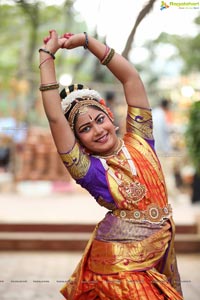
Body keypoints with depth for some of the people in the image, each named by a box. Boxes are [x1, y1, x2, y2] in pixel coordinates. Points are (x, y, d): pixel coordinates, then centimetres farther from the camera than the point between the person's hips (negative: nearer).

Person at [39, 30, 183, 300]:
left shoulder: (139, 142, 3)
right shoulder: (90, 169, -6)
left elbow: (131, 78, -1)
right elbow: (55, 118, -15)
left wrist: (86, 40, -2)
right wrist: (47, 54, -10)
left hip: (160, 255, 4)